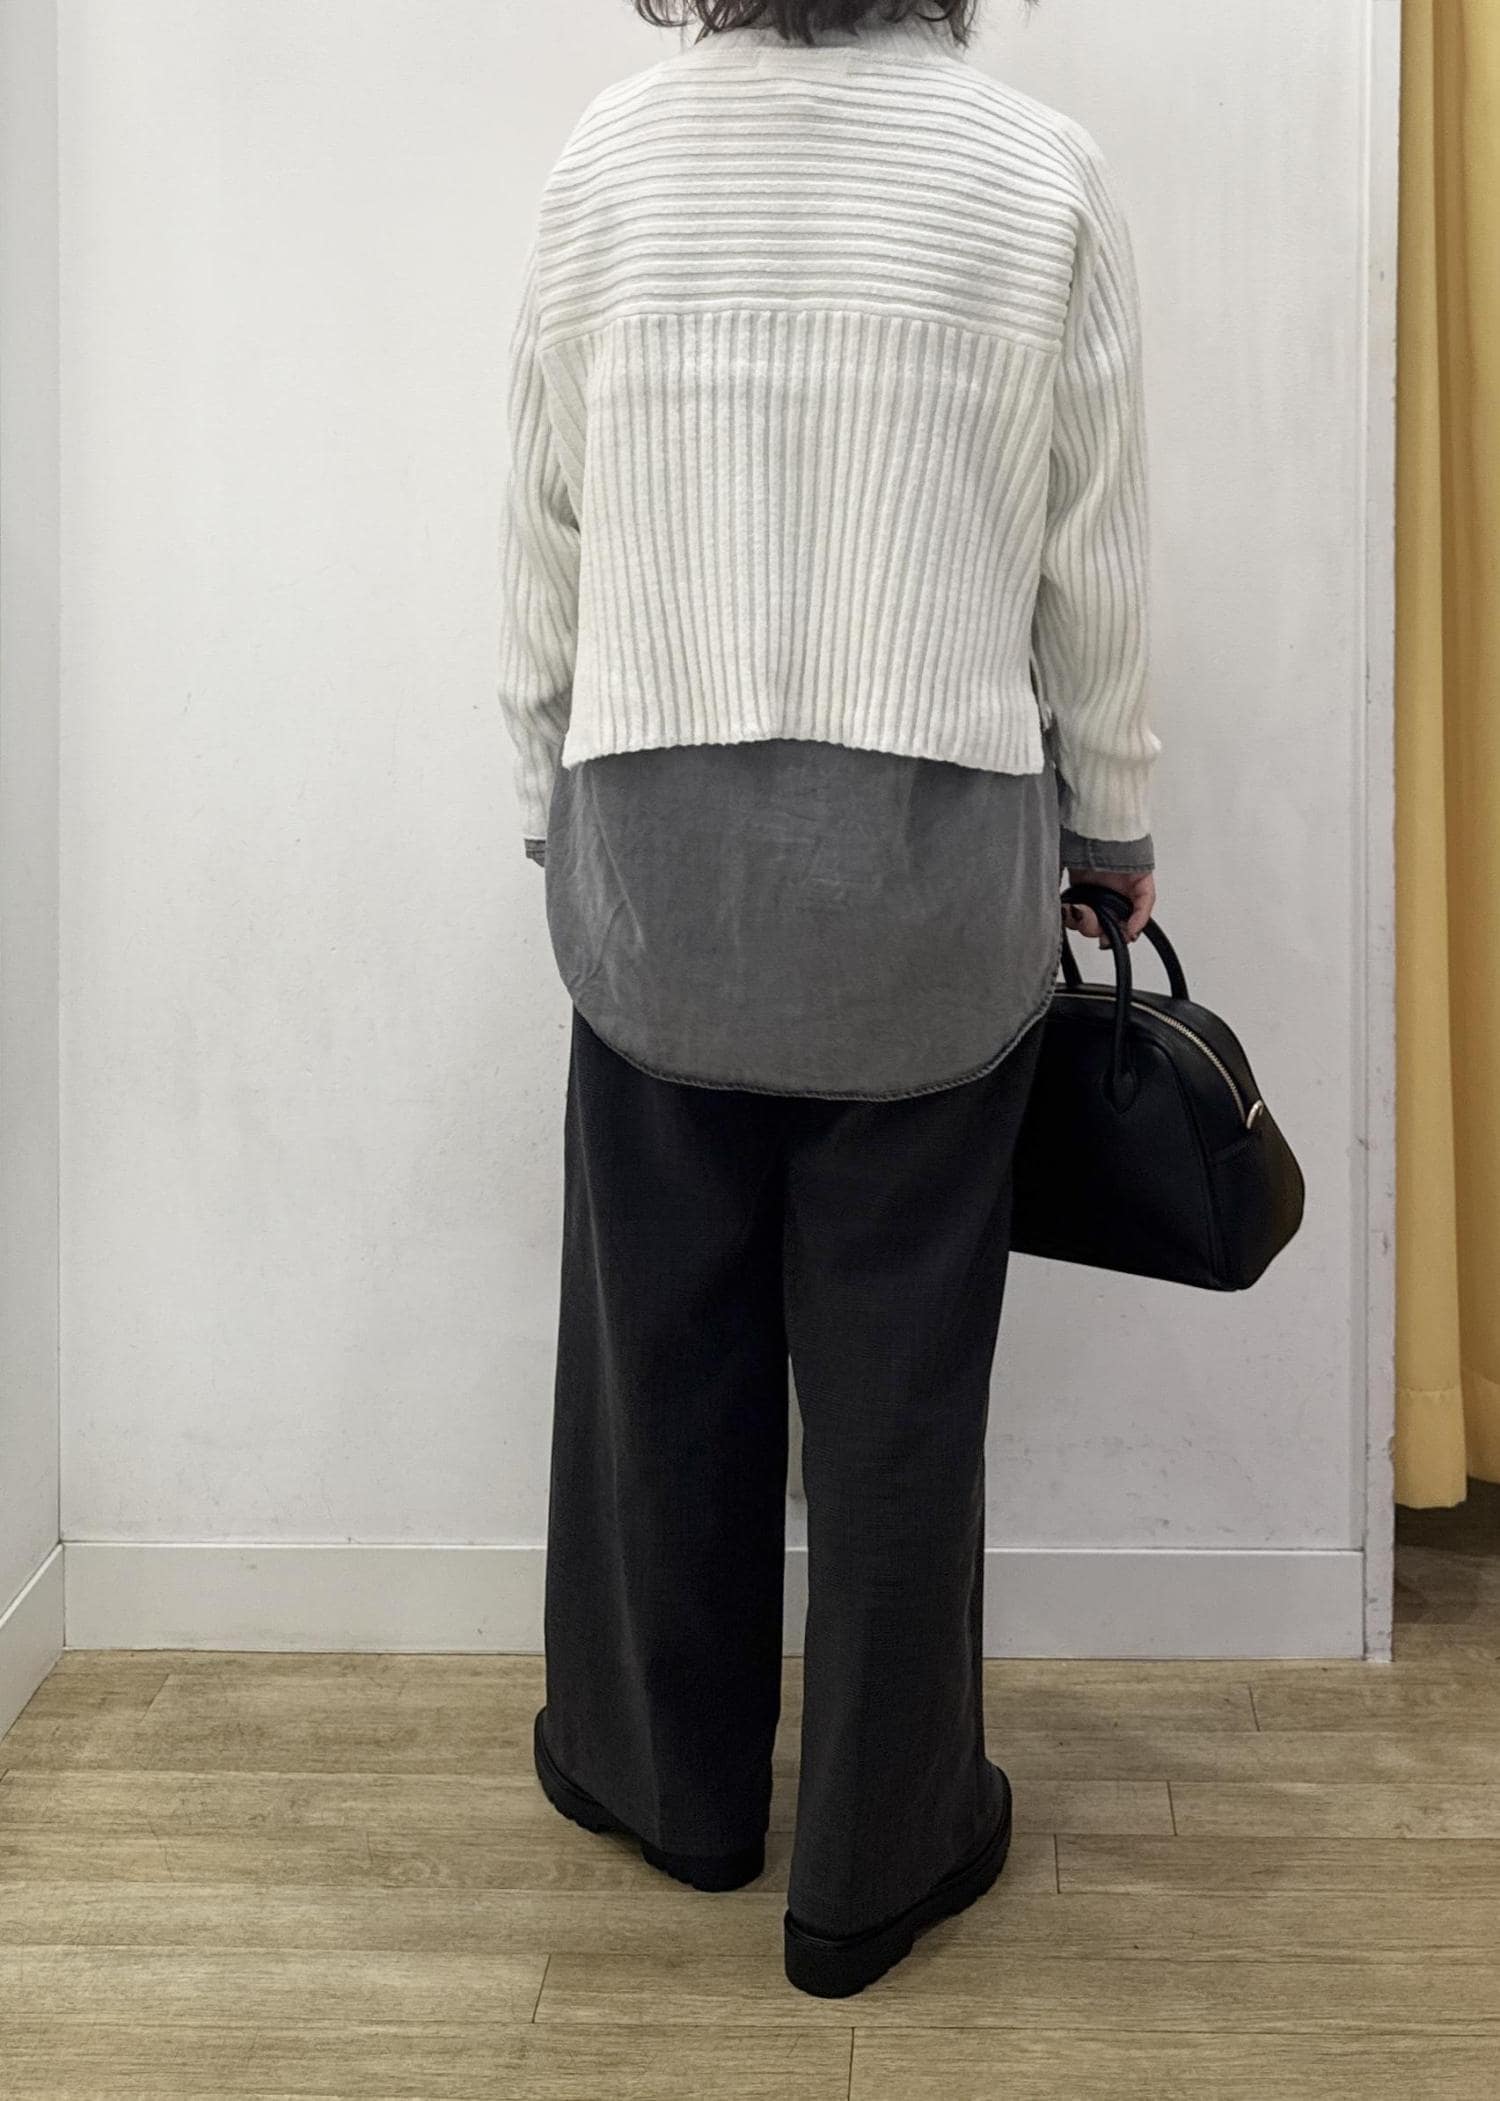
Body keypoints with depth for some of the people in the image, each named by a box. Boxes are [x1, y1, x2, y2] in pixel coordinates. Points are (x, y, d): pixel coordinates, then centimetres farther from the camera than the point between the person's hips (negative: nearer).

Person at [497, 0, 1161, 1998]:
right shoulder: (1041, 170, -4)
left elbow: (547, 527, 2)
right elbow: (1094, 561, 1)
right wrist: (1114, 823, 15)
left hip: (654, 840, 1)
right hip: (938, 853, -1)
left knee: (662, 1332, 15)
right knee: (898, 1367, 8)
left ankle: (668, 1773, 34)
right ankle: (876, 1857, 23)